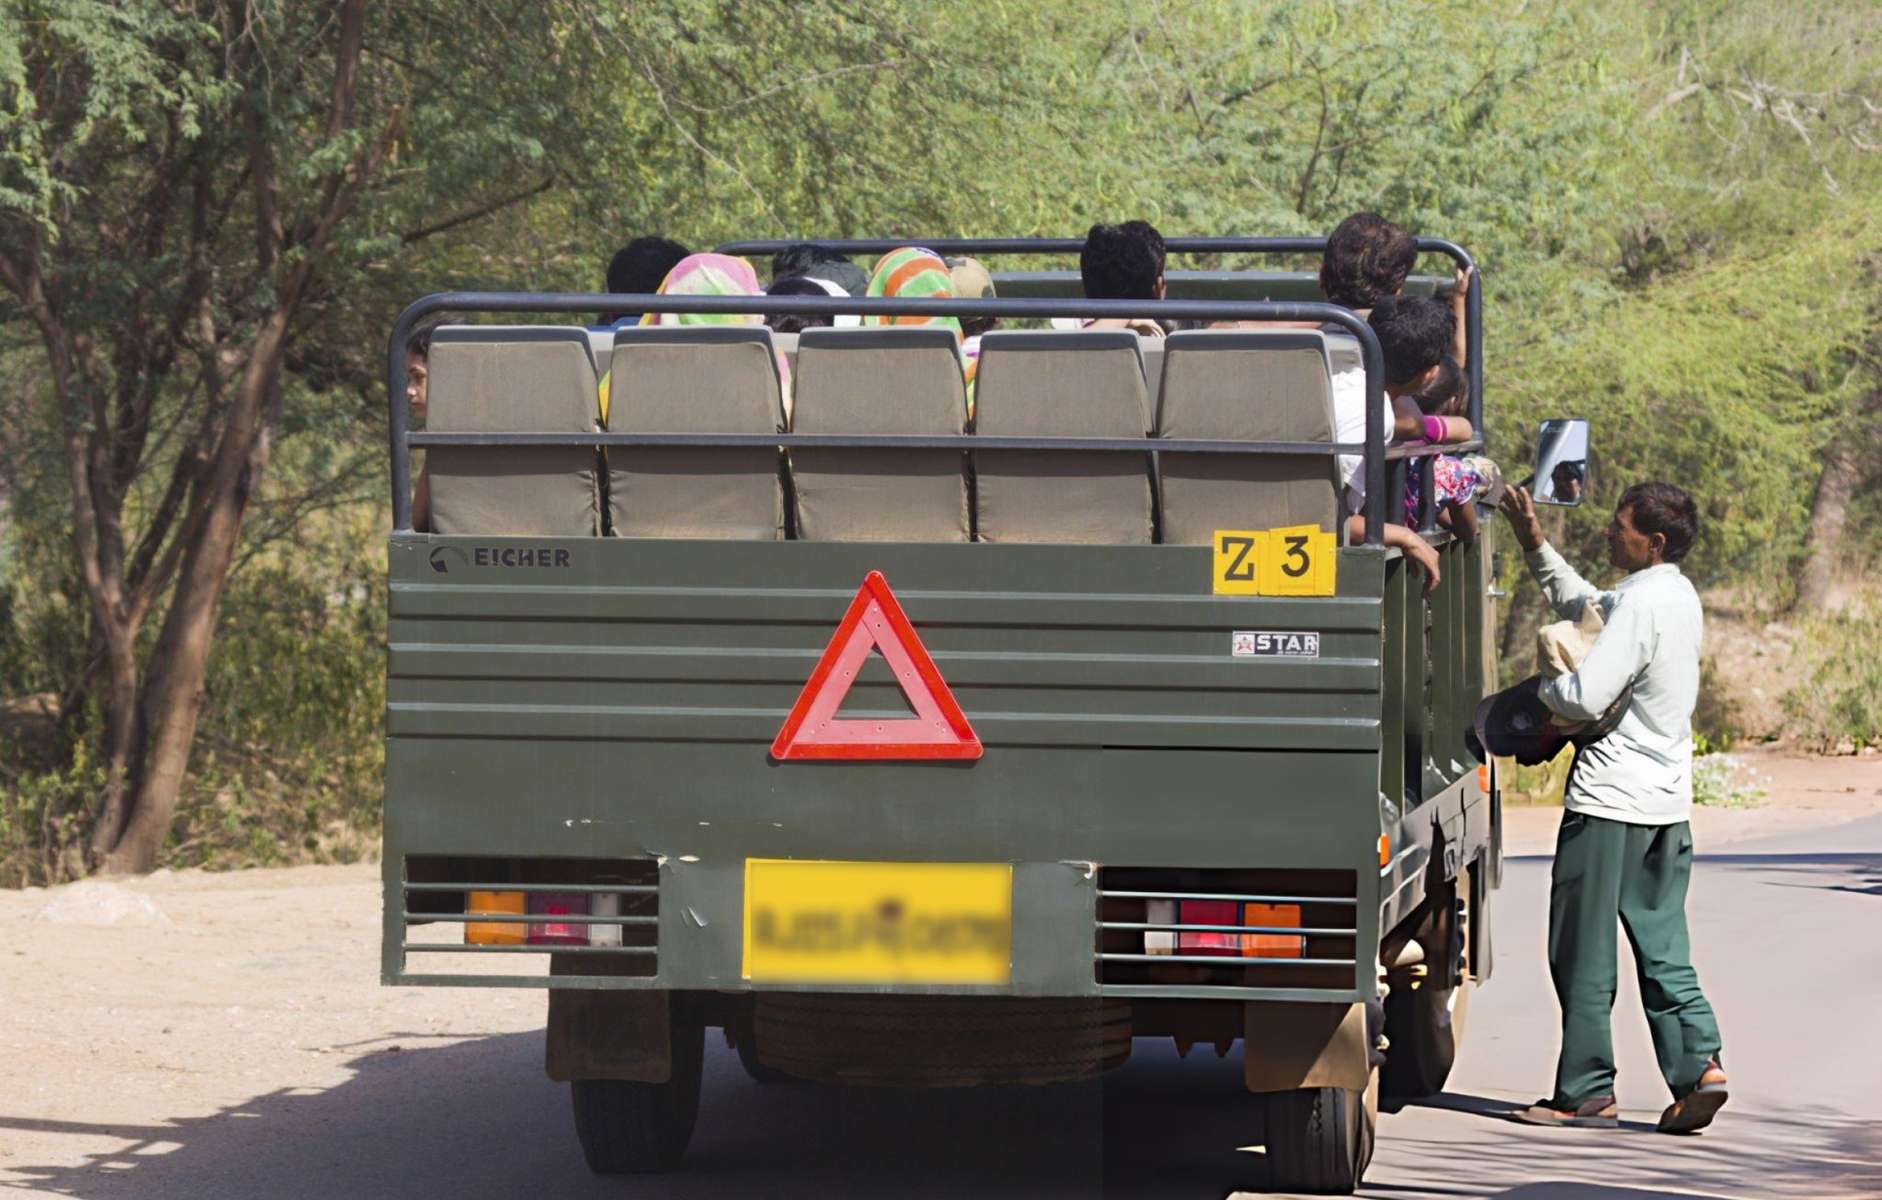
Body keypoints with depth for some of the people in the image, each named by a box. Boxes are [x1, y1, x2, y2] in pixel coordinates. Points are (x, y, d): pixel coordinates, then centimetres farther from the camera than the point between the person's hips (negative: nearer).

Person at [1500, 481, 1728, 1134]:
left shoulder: (1642, 603, -18)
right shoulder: (1679, 596, 12)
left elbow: (1586, 697, -23)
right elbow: (1583, 603, 27)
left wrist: (1542, 690, -2)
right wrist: (1534, 544, 23)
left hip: (1610, 799, -9)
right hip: (1666, 801, 9)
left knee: (1584, 953, 1)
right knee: (1663, 949, 10)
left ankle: (1586, 1091, 5)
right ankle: (1698, 1064, -3)